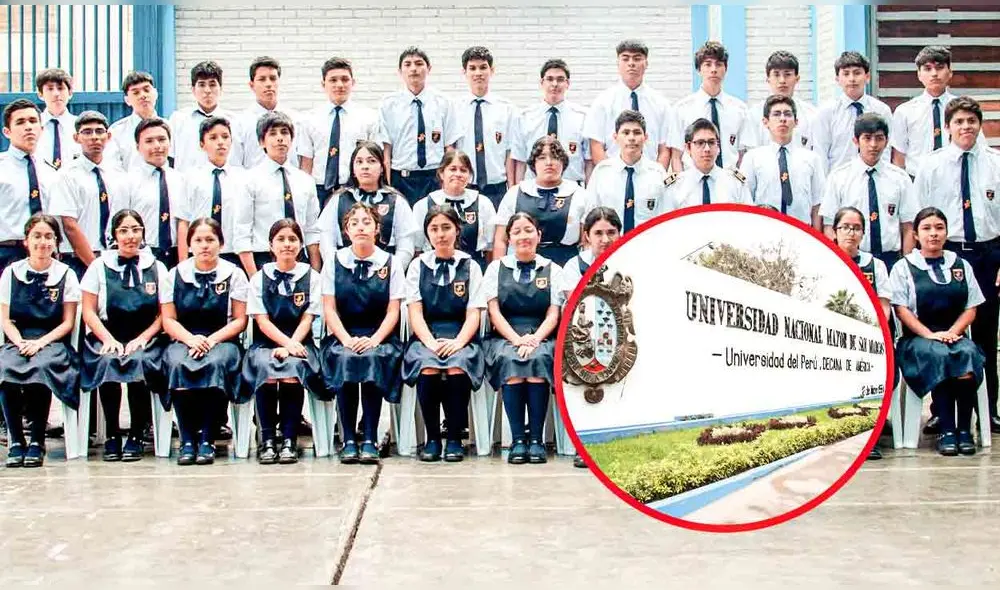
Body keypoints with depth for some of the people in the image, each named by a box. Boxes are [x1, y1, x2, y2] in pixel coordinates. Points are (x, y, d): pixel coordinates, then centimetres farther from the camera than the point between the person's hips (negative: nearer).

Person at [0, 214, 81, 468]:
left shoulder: (66, 275, 7)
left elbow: (68, 322, 4)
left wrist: (40, 342, -12)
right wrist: (21, 342, -12)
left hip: (52, 341, -2)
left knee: (41, 366, -35)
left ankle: (37, 442, -22)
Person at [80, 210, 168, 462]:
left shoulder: (157, 268, 11)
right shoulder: (99, 266, 10)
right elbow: (89, 312, 6)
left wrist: (143, 338, -9)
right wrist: (108, 339, -10)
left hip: (146, 340, 0)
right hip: (107, 338, 0)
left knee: (139, 361, -34)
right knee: (107, 361, -33)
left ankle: (136, 436, -21)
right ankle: (112, 435, -20)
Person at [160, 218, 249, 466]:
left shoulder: (234, 274, 6)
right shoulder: (175, 275, 10)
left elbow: (240, 320, 3)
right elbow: (168, 320, 6)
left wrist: (212, 340, -13)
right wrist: (191, 339, -14)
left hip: (222, 340, -1)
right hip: (184, 340, 1)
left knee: (215, 364, -36)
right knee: (177, 364, -33)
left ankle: (207, 441, -28)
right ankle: (187, 441, -27)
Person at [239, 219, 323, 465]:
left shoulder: (311, 276, 8)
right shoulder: (259, 278, 8)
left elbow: (307, 319, 1)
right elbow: (262, 320, 0)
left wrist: (290, 346, -15)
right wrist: (286, 342, -17)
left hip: (299, 343, 0)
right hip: (265, 343, 0)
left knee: (293, 366, -33)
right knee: (266, 369, -33)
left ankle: (289, 440, -24)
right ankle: (267, 440, -22)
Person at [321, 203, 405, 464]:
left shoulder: (391, 264, 6)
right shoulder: (334, 262, 7)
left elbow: (393, 312, 1)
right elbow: (329, 309, 2)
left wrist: (374, 340, -15)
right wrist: (347, 340, -14)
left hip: (379, 337, 0)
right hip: (342, 337, 1)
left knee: (374, 359, -34)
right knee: (344, 360, -33)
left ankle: (370, 440, -28)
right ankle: (348, 440, -26)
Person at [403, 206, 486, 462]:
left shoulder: (470, 266, 11)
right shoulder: (417, 266, 12)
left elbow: (473, 314, 2)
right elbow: (415, 313, 3)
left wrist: (458, 342, -17)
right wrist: (431, 342, -16)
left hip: (461, 338, 0)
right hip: (426, 337, 1)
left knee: (458, 367, -34)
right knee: (427, 367, -34)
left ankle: (454, 438, -18)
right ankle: (432, 438, -17)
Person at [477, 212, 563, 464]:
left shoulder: (552, 270, 14)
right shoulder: (496, 268, 14)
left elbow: (553, 315, 5)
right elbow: (494, 312, 4)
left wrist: (534, 339, -14)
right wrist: (517, 339, -13)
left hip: (541, 337, 0)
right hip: (504, 338, 0)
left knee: (539, 358, -34)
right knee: (509, 359, -34)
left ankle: (536, 439, -30)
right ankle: (517, 440, -30)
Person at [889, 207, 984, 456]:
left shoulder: (961, 265, 16)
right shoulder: (903, 267, 7)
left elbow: (971, 308, 11)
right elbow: (901, 309, -2)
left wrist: (952, 332, -7)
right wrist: (931, 335, -13)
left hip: (955, 335, 2)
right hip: (917, 338, -2)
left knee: (968, 353, -31)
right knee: (939, 355, -34)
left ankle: (964, 429, -23)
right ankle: (947, 430, -29)